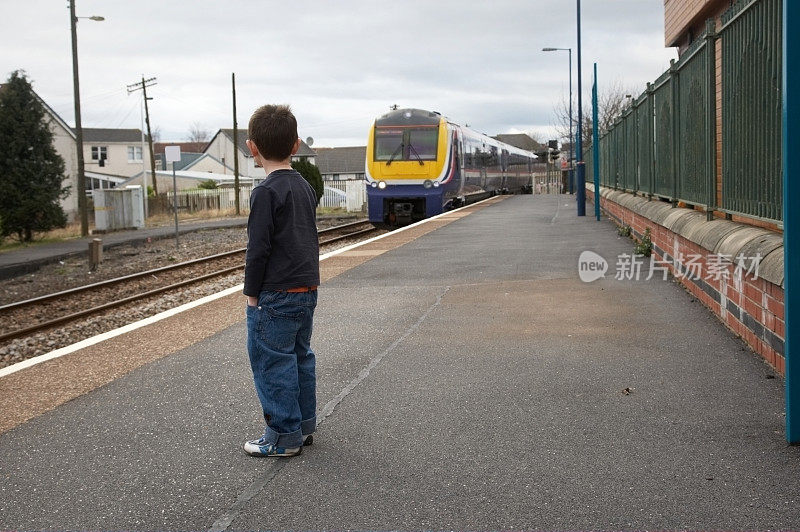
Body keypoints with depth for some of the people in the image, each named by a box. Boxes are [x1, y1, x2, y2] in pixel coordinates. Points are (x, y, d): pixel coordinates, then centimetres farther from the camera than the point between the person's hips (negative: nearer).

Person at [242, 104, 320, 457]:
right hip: (307, 290, 9)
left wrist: (252, 293, -8)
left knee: (272, 363, 1)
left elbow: (258, 248, -17)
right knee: (300, 357, 17)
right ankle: (303, 426, 26)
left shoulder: (266, 192, -16)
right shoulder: (305, 186, 10)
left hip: (276, 296, -8)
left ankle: (284, 437, 7)